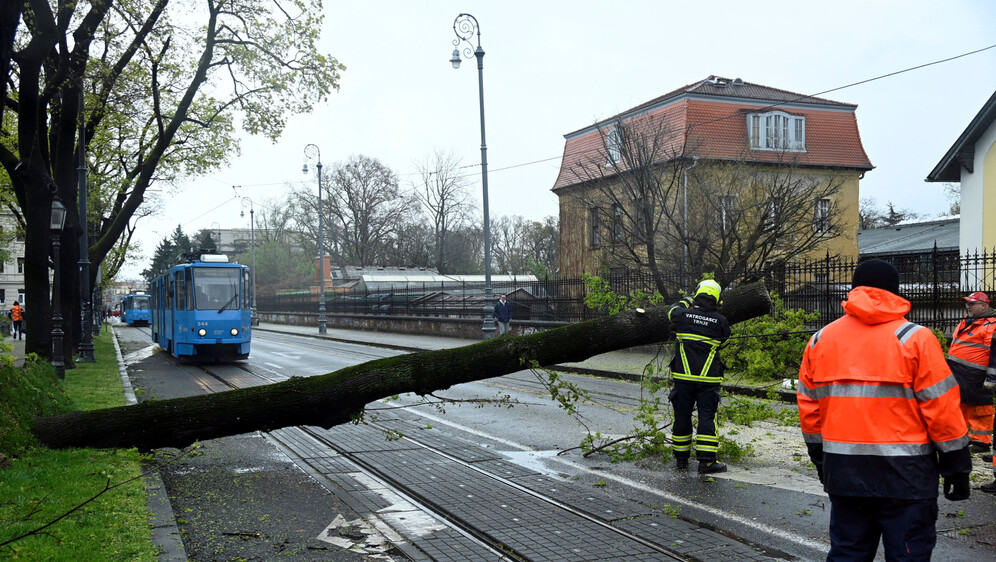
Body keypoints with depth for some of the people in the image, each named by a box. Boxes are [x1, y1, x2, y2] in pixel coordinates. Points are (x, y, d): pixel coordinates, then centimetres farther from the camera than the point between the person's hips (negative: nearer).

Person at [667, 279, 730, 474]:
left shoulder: (684, 314, -3)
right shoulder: (721, 321, -4)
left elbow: (672, 310, 21)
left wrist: (687, 301, 38)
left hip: (683, 376, 1)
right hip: (709, 378, -1)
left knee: (682, 415, 10)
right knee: (707, 417, 1)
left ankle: (681, 458, 20)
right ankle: (706, 461, -1)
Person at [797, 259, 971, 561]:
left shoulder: (820, 340, 6)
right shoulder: (914, 338, -6)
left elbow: (808, 406, 9)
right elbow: (941, 406, -8)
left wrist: (820, 458, 20)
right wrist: (957, 466, 1)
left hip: (843, 472, 4)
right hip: (903, 470, -4)